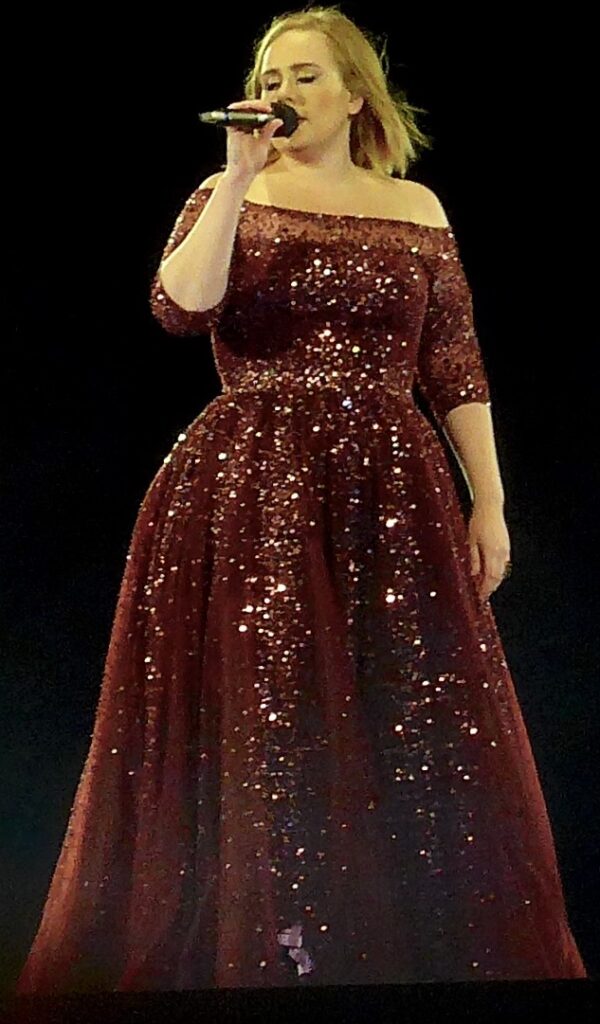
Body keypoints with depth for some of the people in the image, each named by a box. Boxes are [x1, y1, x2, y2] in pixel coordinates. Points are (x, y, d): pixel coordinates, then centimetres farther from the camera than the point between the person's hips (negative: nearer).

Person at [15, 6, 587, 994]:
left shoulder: (417, 210, 10)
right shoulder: (228, 196, 6)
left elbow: (456, 366, 8)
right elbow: (179, 307, -13)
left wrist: (490, 501, 4)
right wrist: (239, 179, -13)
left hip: (390, 499, 2)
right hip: (249, 500, -1)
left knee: (416, 740, 3)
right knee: (257, 732, 1)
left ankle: (420, 956, 19)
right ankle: (257, 952, 14)